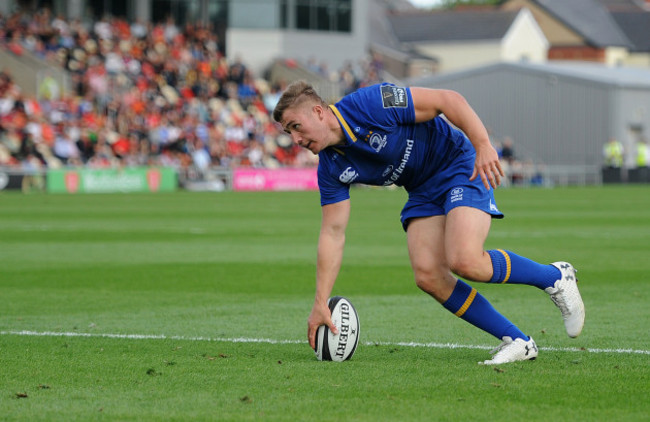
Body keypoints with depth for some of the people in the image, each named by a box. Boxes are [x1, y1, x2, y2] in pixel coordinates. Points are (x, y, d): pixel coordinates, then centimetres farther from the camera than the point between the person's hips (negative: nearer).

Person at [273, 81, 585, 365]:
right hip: (423, 193, 7)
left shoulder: (370, 104, -24)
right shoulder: (331, 168, -5)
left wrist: (483, 145, -31)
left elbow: (449, 100, -22)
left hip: (460, 166, -7)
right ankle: (516, 341, -4)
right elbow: (332, 233, -3)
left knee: (464, 261, -26)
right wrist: (320, 303, -7)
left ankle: (555, 277, -2)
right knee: (428, 276, -14)